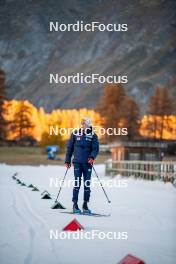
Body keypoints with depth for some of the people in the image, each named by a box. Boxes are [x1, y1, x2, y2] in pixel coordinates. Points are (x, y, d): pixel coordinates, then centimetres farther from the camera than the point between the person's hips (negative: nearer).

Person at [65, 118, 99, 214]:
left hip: (88, 163, 1)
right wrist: (67, 161, 7)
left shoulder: (93, 135, 4)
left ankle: (85, 205, 10)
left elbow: (96, 148, -1)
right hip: (77, 162, -1)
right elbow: (69, 147, 10)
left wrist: (92, 157, -21)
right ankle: (75, 204, -2)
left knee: (87, 184, 2)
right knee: (77, 183, -7)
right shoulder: (75, 134, 5)